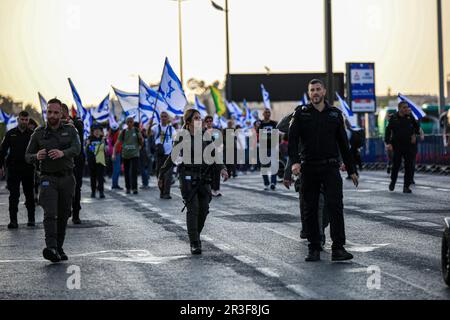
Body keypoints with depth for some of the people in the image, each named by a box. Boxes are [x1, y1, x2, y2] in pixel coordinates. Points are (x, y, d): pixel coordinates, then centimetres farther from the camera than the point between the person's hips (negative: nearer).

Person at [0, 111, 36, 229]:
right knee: (14, 196, -2)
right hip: (13, 169, 0)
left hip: (28, 169, 0)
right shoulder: (11, 134, 5)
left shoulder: (32, 134, 4)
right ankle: (13, 220, 0)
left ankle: (31, 219, 18)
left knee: (29, 195, 8)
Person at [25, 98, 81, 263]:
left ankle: (59, 248, 20)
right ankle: (51, 249, -31)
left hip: (67, 178, 2)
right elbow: (28, 156, 7)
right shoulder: (39, 133, 5)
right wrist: (37, 156, -18)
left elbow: (76, 149, -14)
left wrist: (62, 153, -36)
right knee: (50, 214, -18)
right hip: (48, 178, -1)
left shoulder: (70, 130, 4)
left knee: (63, 215, 7)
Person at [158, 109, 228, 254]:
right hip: (188, 177, -4)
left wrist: (222, 168, -15)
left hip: (203, 177, 4)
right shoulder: (183, 137, -4)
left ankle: (195, 235, 26)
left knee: (204, 209, 4)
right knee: (193, 209, -10)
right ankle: (194, 244, -7)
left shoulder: (205, 136, 7)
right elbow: (172, 158, 3)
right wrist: (162, 175, 7)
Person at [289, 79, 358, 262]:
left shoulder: (335, 114, 10)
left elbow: (343, 143, 14)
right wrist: (295, 161, -23)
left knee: (335, 206, -12)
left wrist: (351, 170, 13)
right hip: (308, 168, 0)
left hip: (330, 167, 0)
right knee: (310, 210, 3)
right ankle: (314, 249, 11)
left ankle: (338, 248, -15)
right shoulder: (301, 114, 5)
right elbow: (292, 139, -6)